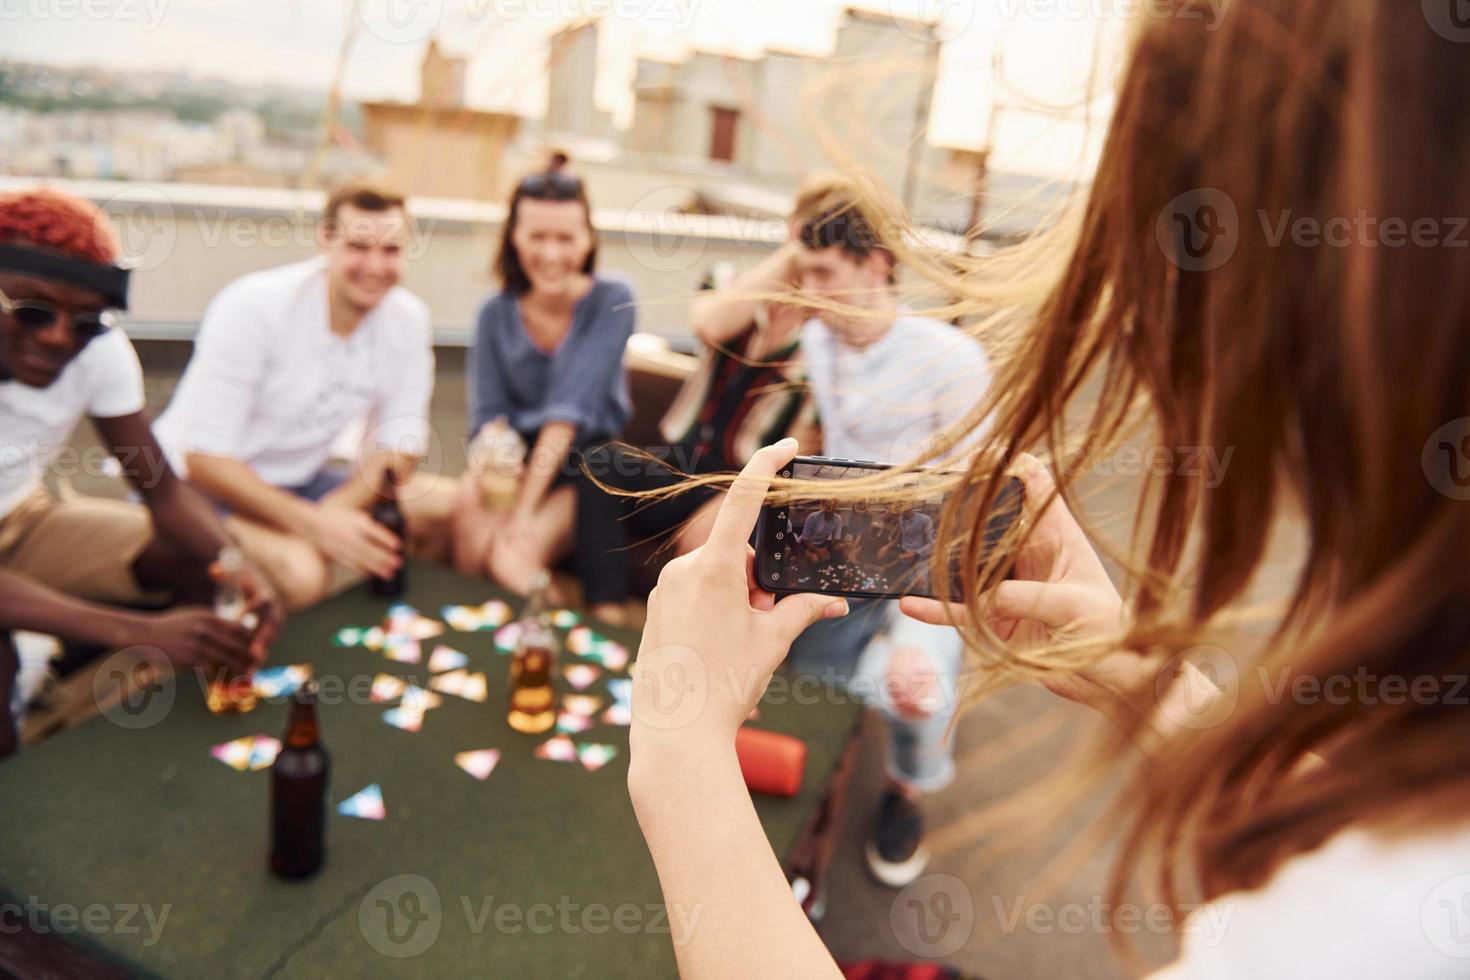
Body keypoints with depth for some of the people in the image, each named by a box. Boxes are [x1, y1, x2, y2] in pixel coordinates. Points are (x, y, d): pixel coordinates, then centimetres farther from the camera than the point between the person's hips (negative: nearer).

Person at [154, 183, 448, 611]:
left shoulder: (409, 319, -7)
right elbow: (203, 458, -23)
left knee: (447, 507, -13)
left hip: (298, 482, 5)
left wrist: (334, 512, -24)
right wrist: (314, 523, -34)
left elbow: (397, 447, -4)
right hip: (204, 483, -5)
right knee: (299, 573, -33)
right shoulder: (253, 306, -22)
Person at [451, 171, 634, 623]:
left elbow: (572, 405, -20)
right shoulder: (496, 313, -1)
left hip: (590, 457, -3)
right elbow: (488, 415, -3)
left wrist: (525, 506, -25)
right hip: (523, 456, 4)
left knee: (511, 559, -29)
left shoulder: (612, 301, -12)